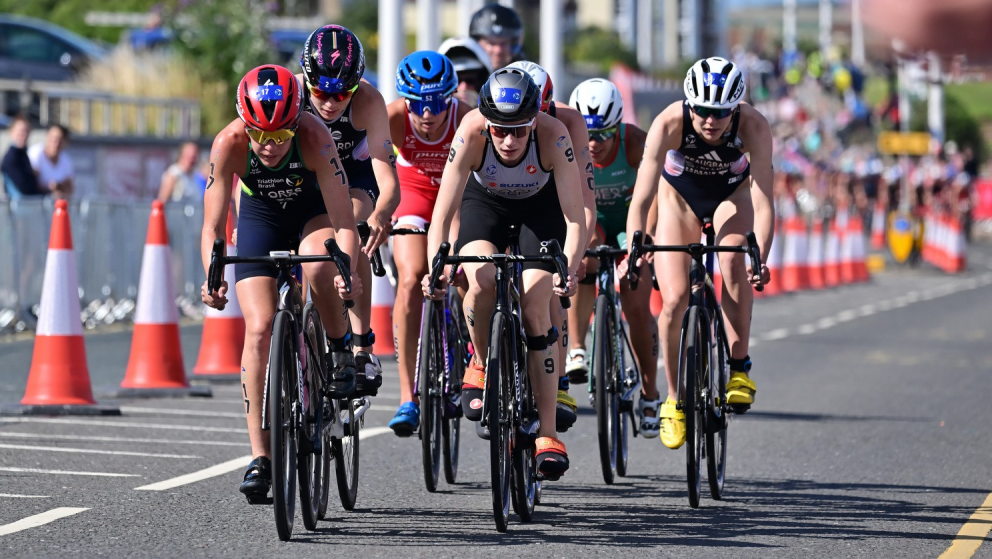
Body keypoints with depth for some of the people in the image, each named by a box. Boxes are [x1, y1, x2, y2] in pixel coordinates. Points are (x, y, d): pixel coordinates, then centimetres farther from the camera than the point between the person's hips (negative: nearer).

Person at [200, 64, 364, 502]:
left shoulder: (314, 137, -35)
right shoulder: (229, 144, -31)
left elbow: (343, 221, -36)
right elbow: (213, 226, -28)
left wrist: (347, 271, -53)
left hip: (314, 209, -1)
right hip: (260, 215, 1)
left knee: (318, 264, -37)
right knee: (259, 328, -12)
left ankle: (340, 350, -7)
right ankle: (260, 458, -6)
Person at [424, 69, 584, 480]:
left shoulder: (553, 135, -36)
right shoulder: (471, 133, -35)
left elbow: (574, 217, -35)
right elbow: (443, 212, -35)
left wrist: (569, 269, -51)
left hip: (540, 204, 0)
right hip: (485, 200, 0)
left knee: (536, 303, -14)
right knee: (482, 280, -28)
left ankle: (547, 434, -8)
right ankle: (482, 363, 2)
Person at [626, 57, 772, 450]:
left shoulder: (753, 126, -34)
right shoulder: (669, 124, -36)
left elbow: (763, 200, -36)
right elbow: (641, 198, -38)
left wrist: (761, 256, -50)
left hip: (732, 194, 0)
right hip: (680, 195, 0)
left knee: (733, 259, -32)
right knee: (675, 299, -13)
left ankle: (739, 369, -19)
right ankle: (674, 399, 7)